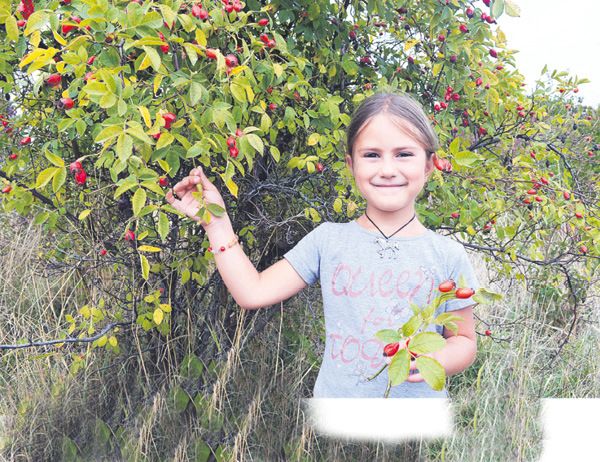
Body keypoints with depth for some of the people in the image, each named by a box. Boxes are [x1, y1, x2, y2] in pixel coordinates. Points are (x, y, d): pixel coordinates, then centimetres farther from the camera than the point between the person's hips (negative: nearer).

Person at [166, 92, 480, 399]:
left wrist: (435, 359, -17)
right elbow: (252, 293, -4)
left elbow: (464, 341, 4)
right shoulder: (327, 239, -1)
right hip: (334, 396, 1)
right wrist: (216, 222, -3)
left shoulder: (448, 255, -5)